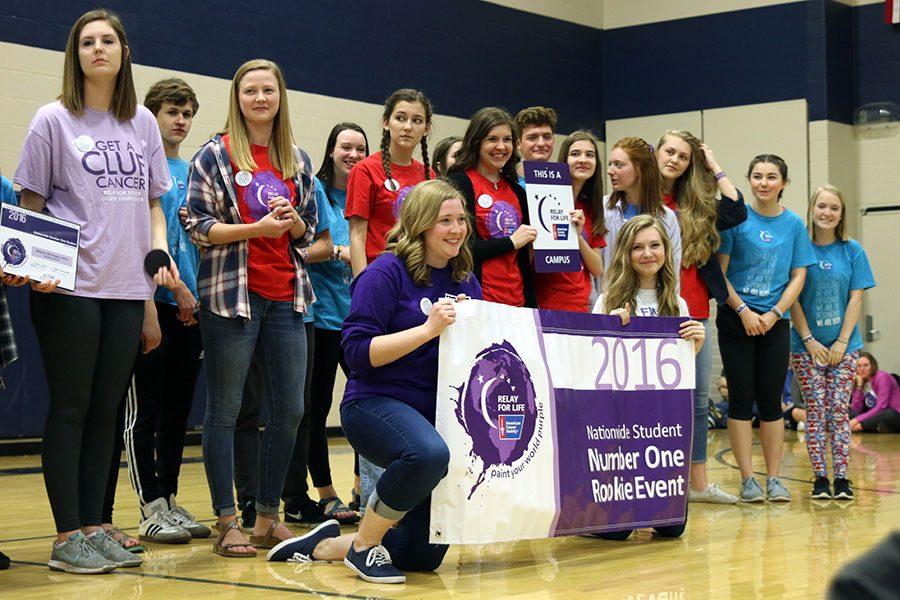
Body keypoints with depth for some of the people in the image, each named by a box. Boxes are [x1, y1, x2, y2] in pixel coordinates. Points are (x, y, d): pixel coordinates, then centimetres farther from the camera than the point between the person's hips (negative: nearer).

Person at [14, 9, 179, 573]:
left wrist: (160, 250, 2)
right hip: (69, 288, -4)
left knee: (106, 410, 8)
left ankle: (93, 527, 16)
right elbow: (31, 205, 0)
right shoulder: (54, 119, 0)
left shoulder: (142, 123, 12)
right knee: (71, 409, -1)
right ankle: (67, 537, 5)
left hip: (127, 287, 4)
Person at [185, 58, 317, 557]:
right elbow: (199, 227, -5)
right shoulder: (215, 155, 0)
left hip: (285, 296, 5)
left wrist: (293, 221, -4)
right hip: (230, 294, -5)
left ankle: (268, 518, 16)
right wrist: (256, 228, -15)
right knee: (224, 410, 0)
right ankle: (226, 523, 7)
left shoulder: (297, 160, 14)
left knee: (289, 410, 4)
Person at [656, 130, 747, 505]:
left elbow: (736, 212, 0)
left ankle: (698, 483, 16)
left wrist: (715, 169, 6)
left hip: (695, 312, 6)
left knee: (698, 400, 9)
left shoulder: (697, 205, 13)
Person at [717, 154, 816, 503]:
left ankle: (774, 478, 10)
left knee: (771, 399, 4)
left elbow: (798, 277, 4)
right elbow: (719, 272, -3)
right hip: (735, 319, -2)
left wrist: (774, 314, -8)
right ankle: (747, 479, 4)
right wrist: (743, 311, -11)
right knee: (741, 398, -1)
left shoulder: (794, 224, 6)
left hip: (775, 321, 2)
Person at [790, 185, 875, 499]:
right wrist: (809, 341, -8)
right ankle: (820, 477, 5)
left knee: (839, 409, -1)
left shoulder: (852, 250, 2)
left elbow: (856, 298, 1)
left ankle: (841, 476, 3)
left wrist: (842, 341, -7)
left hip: (844, 345, 1)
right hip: (807, 345, -1)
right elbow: (793, 299, -2)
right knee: (816, 410, 0)